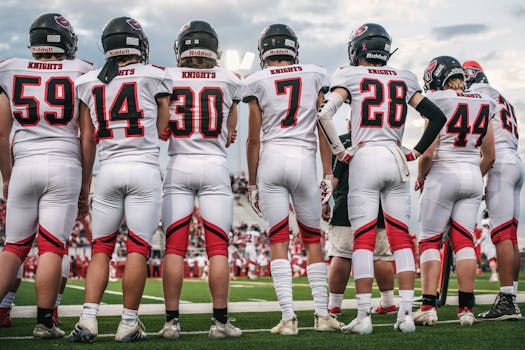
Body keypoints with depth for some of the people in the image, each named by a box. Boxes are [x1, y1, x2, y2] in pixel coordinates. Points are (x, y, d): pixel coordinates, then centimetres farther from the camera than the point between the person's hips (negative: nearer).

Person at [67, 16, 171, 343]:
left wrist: (84, 185, 17)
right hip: (145, 169, -3)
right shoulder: (154, 76, 1)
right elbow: (163, 130, 5)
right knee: (138, 248, 0)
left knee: (101, 249, 9)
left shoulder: (89, 82, 10)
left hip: (108, 169, 3)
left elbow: (87, 141, 12)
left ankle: (88, 319, 0)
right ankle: (129, 323, 3)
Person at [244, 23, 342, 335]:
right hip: (304, 159, 1)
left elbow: (253, 138, 4)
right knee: (313, 240, 11)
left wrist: (252, 183, 10)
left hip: (271, 159, -1)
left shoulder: (257, 82, 5)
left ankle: (289, 318, -3)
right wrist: (328, 173, 8)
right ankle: (322, 314, 11)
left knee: (278, 241, 1)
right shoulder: (316, 75, 10)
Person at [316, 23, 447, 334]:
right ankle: (406, 314, 3)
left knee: (363, 239, -2)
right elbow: (437, 116, 13)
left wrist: (339, 150, -1)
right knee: (401, 238, 6)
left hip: (365, 159, -3)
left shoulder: (351, 76, 2)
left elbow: (325, 113, -11)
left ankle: (364, 316, -4)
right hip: (396, 160, 3)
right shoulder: (404, 79, 14)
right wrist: (417, 152, 17)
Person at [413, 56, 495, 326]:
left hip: (443, 174, -5)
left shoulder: (438, 101, -8)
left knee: (429, 240, 2)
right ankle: (466, 309, 6)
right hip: (473, 175, 5)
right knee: (464, 241, 8)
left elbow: (428, 153, -12)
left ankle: (428, 307, -3)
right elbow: (489, 156, 13)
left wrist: (420, 177, 5)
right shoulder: (483, 104, 9)